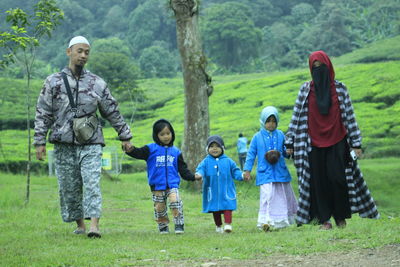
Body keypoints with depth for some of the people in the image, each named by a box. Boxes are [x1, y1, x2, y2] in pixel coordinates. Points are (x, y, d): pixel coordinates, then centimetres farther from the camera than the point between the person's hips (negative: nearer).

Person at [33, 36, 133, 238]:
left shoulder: (97, 83, 9)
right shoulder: (54, 82, 6)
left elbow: (112, 112, 15)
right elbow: (43, 114, 6)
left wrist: (125, 136, 15)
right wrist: (40, 142, 0)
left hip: (91, 144, 0)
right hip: (64, 144, 1)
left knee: (92, 183, -14)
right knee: (69, 187, 5)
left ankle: (94, 225, -22)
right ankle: (79, 224, 18)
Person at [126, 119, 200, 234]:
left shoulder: (176, 151, 8)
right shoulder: (151, 149, 0)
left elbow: (183, 169, 11)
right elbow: (138, 153, -13)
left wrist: (192, 177, -2)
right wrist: (130, 150, -34)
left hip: (172, 184, 0)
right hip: (157, 185, 0)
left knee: (175, 202, -21)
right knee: (159, 208, 6)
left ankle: (179, 224, -10)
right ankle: (163, 226, 25)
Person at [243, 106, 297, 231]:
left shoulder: (280, 135, 5)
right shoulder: (257, 137, 1)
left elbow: (285, 150, 13)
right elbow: (251, 154, 5)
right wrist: (247, 169, 1)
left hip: (280, 172, 3)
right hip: (265, 173, -3)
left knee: (284, 196, 12)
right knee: (267, 196, -15)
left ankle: (285, 219, 28)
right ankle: (266, 221, -19)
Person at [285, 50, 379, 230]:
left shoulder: (339, 88, 4)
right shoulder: (305, 90, 6)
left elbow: (350, 116, 5)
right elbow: (296, 117, 7)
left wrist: (356, 143, 1)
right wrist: (290, 142, 3)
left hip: (337, 142, -1)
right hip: (314, 144, 1)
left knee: (337, 178, -8)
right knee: (319, 181, 0)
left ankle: (341, 217, 7)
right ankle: (324, 220, 7)